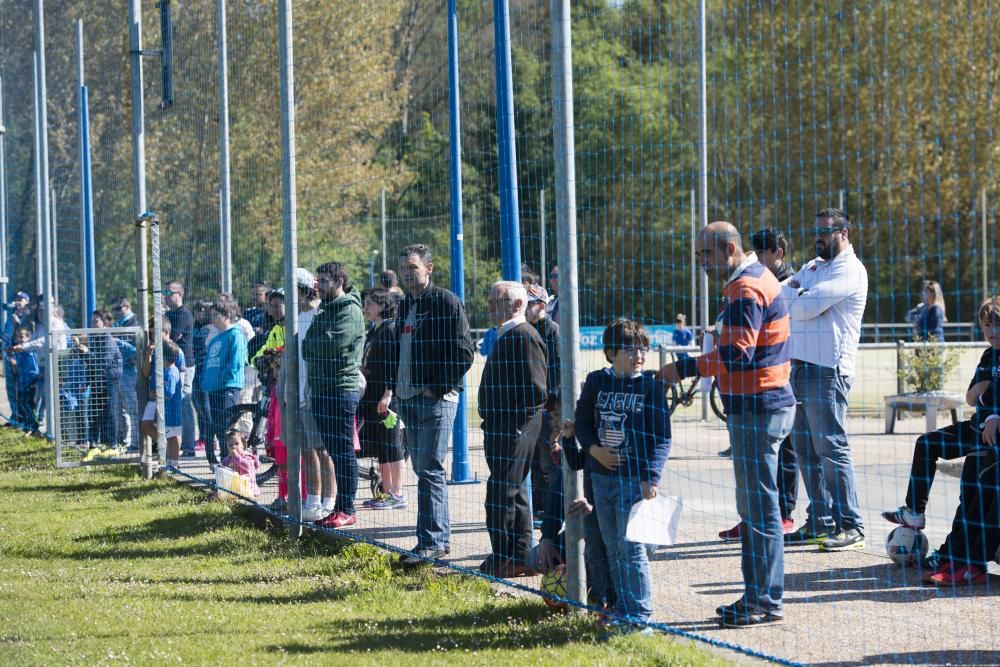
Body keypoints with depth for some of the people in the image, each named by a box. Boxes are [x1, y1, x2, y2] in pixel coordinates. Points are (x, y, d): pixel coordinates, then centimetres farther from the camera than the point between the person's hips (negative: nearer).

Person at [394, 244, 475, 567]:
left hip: (436, 399, -9)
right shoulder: (405, 306, 17)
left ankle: (431, 541, -10)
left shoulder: (446, 302, -8)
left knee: (430, 470, -11)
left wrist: (438, 387, -14)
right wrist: (398, 388, 14)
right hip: (409, 399, 9)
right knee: (424, 470, 11)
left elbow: (463, 352, -14)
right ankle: (441, 537, 16)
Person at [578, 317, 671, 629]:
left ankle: (639, 613, -2)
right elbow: (582, 422, 13)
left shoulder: (651, 386, -6)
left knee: (630, 546, -9)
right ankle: (622, 610, 20)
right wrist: (594, 450, -6)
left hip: (634, 478, -5)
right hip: (601, 477, 5)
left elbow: (662, 437, -7)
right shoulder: (597, 382, 5)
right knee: (613, 549, 11)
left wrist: (651, 478, -14)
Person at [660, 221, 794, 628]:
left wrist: (684, 369, -21)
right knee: (754, 506, 14)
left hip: (756, 409, -11)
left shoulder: (746, 290, -17)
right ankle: (758, 597, 20)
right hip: (760, 405, 11)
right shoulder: (755, 276, 17)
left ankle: (765, 603, -4)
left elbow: (737, 355, -25)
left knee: (759, 507, -7)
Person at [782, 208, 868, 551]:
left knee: (831, 447, -10)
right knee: (805, 448, 9)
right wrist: (799, 294, -5)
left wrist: (794, 296, 4)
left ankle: (850, 527, -7)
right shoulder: (813, 266, 22)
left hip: (827, 369, -9)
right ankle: (820, 522, 16)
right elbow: (781, 294, 14)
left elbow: (806, 307, -15)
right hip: (800, 365, 9)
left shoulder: (849, 270, -8)